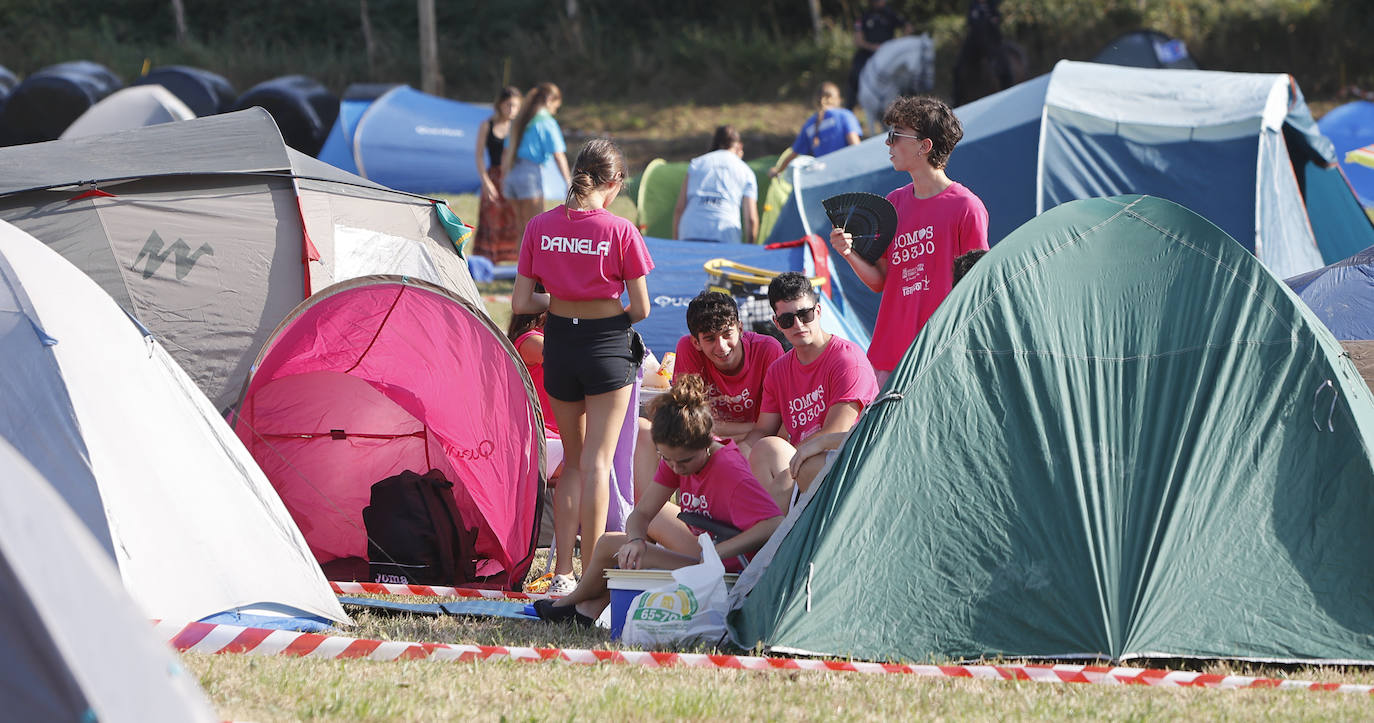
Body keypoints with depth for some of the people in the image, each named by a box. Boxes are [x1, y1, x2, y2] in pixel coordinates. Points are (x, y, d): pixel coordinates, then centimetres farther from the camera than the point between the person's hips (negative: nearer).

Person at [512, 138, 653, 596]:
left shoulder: (540, 227, -3)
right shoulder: (620, 232, -12)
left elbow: (521, 303, -2)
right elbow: (641, 308, -7)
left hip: (559, 343, 3)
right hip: (607, 342, -3)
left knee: (573, 460, 16)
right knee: (597, 461, 1)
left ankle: (563, 573, 14)